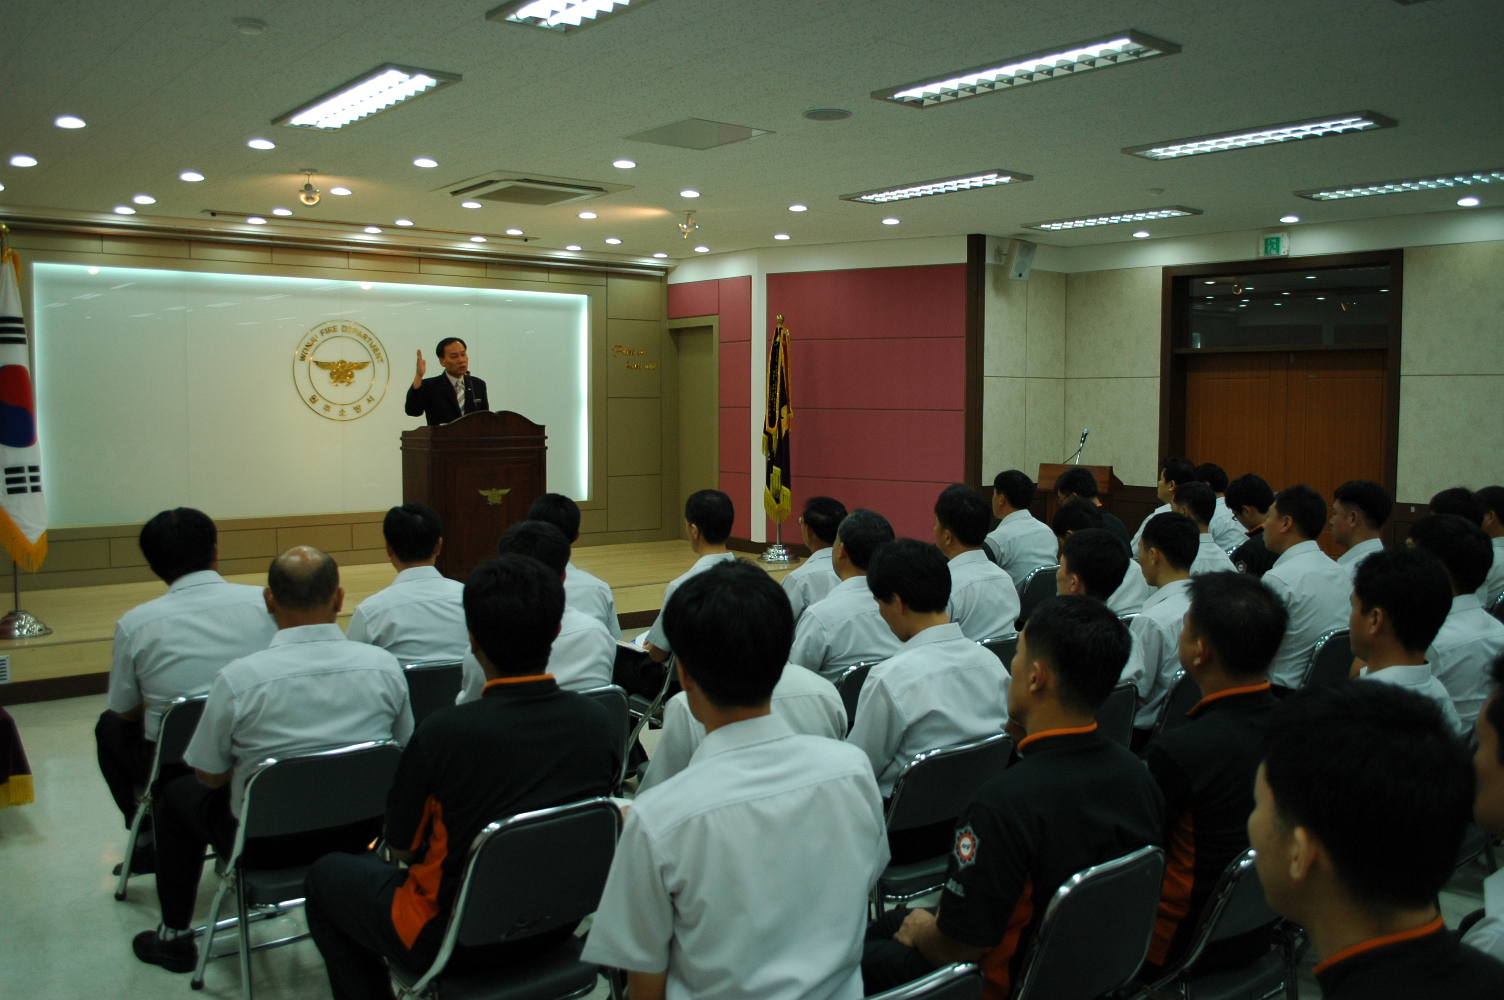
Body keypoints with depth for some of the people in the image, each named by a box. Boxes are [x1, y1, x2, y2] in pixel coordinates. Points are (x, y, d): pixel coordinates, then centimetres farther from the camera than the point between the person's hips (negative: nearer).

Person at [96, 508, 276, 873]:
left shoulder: (135, 624, -11)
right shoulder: (265, 602, -10)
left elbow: (125, 711, 4)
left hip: (175, 770, -2)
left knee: (109, 725, 27)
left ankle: (150, 836, 22)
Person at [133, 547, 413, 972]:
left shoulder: (238, 678, -22)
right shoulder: (384, 664, -14)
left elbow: (210, 777, -8)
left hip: (267, 843, -3)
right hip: (359, 829, 3)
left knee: (178, 795, 25)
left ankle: (175, 937, 37)